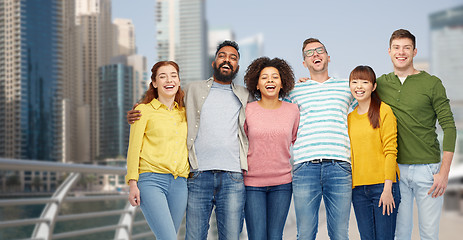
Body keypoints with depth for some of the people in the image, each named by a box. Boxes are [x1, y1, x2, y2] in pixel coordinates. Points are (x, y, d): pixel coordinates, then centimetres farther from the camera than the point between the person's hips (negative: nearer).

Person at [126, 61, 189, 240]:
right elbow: (134, 148, 2)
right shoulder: (144, 110, 5)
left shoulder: (184, 112, 17)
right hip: (151, 180, -4)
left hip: (180, 184, 4)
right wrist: (133, 184, -6)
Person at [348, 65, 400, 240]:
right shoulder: (349, 117, 12)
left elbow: (391, 151, -9)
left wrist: (388, 188, -14)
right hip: (358, 188, 5)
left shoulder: (384, 111, -4)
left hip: (383, 185, -5)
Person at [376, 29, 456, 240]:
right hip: (395, 169, 2)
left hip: (428, 168, -2)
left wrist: (444, 172, -10)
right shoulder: (381, 84, 8)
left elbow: (449, 127, -3)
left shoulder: (432, 83, -1)